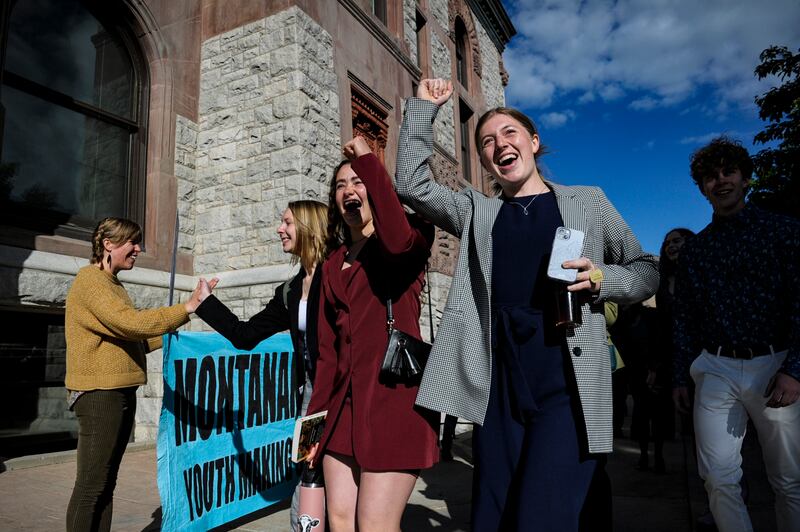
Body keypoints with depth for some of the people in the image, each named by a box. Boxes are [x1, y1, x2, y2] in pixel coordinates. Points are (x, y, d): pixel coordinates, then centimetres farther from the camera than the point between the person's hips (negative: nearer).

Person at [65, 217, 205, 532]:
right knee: (91, 485, -4)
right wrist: (186, 309, -24)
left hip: (120, 393, 9)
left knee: (106, 482, 13)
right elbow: (130, 323, -24)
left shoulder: (112, 283, 18)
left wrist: (165, 336, 10)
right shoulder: (91, 280, -11)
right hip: (99, 394, -9)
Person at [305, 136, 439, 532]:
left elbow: (397, 240, -26)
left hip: (394, 395, -6)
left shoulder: (409, 235, 2)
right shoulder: (333, 264, 17)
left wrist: (367, 161, -16)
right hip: (344, 400, 6)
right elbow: (328, 347, 16)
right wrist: (316, 415, 12)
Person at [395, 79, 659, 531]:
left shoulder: (588, 201, 11)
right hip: (499, 388, 3)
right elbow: (412, 184, 5)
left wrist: (601, 279, -8)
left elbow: (647, 271, 13)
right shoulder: (477, 211, 15)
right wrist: (423, 107, 8)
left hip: (568, 385, -2)